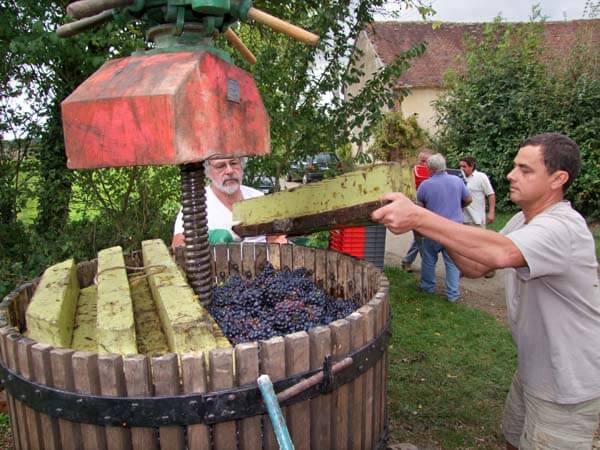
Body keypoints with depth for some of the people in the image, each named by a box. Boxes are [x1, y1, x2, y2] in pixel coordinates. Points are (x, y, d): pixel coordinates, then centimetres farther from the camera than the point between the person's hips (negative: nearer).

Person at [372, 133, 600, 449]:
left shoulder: (563, 226, -28)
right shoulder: (523, 221, 4)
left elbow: (500, 253, -47)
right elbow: (476, 267, 2)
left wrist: (419, 217, -51)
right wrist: (441, 235, -16)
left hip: (567, 389, -8)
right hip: (532, 372, 8)